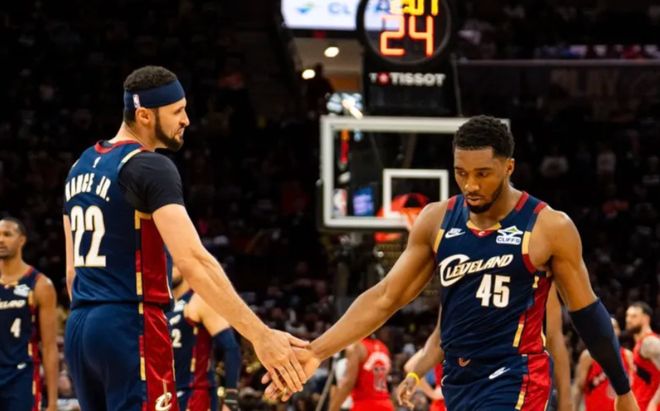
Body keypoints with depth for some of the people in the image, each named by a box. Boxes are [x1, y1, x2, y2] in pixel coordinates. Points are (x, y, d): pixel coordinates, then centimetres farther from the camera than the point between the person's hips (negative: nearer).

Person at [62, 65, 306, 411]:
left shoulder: (82, 168, 16)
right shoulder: (151, 168, -12)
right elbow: (192, 260, -23)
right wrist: (261, 336, -25)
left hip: (80, 328, 9)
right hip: (131, 329, -9)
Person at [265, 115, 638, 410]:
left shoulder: (549, 227, -8)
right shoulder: (437, 220, 4)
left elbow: (587, 312, 2)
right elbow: (384, 298, 4)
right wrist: (317, 352, -7)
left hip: (515, 380, -5)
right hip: (458, 380, 6)